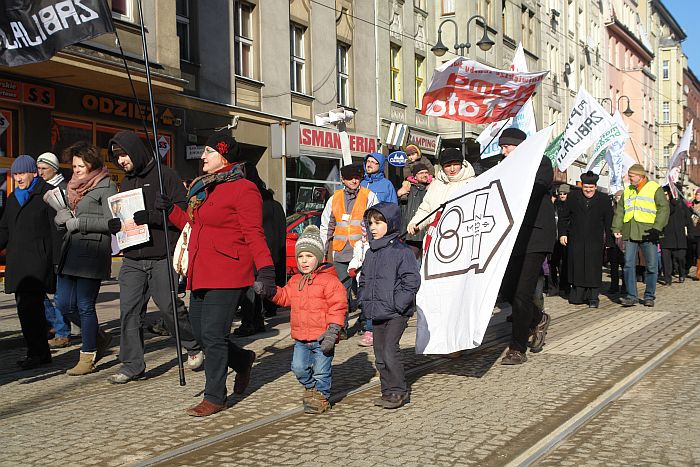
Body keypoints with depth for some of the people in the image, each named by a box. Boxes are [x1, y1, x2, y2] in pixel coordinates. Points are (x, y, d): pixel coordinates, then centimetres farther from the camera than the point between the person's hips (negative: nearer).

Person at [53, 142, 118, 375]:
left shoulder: (106, 186, -5)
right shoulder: (74, 187, 19)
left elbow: (112, 222, -14)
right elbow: (59, 218, 22)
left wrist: (79, 222, -13)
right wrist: (63, 215, -2)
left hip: (93, 253, -8)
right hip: (71, 251, 8)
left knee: (85, 306, -3)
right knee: (63, 304, 7)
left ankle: (87, 358, 10)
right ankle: (98, 336, 28)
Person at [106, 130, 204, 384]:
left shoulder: (165, 175, -3)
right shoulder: (126, 182, 19)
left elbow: (182, 212, -10)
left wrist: (151, 217, -20)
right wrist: (116, 223, 4)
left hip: (161, 258, -6)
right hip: (132, 260, 6)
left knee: (169, 306, 0)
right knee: (129, 311, 1)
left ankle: (194, 346, 23)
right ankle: (132, 365, 8)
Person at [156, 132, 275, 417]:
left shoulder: (243, 189, -9)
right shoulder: (203, 187, 18)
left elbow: (254, 234, -15)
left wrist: (265, 268, -23)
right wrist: (171, 211, 16)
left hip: (227, 274, -9)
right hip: (201, 273, 9)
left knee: (213, 335, -7)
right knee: (200, 332, 13)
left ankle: (215, 397, 7)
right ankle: (243, 361, 36)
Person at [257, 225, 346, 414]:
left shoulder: (329, 280, -11)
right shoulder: (295, 281, 11)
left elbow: (337, 306, -13)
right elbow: (284, 296, 18)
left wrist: (332, 331, -18)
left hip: (322, 337, -6)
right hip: (301, 338, 6)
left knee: (321, 370, 3)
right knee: (298, 367, 7)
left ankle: (321, 396, 23)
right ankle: (310, 387, 34)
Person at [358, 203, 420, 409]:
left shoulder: (400, 251, -11)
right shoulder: (370, 253, 12)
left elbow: (412, 280, -15)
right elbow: (364, 280, 23)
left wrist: (398, 304, -17)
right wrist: (364, 300, 10)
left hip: (396, 314, -8)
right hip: (376, 313, 8)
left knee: (390, 350, -12)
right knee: (380, 353, 10)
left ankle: (398, 391, 1)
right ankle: (388, 390, 21)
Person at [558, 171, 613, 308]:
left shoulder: (604, 200, 6)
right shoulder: (573, 198, 8)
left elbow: (609, 221, 7)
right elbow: (564, 218, 12)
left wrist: (608, 237, 1)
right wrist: (562, 233, 4)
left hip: (595, 241, -1)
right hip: (576, 240, 1)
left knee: (594, 269, -2)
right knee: (577, 268, 3)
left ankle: (593, 297, 5)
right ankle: (578, 295, 12)